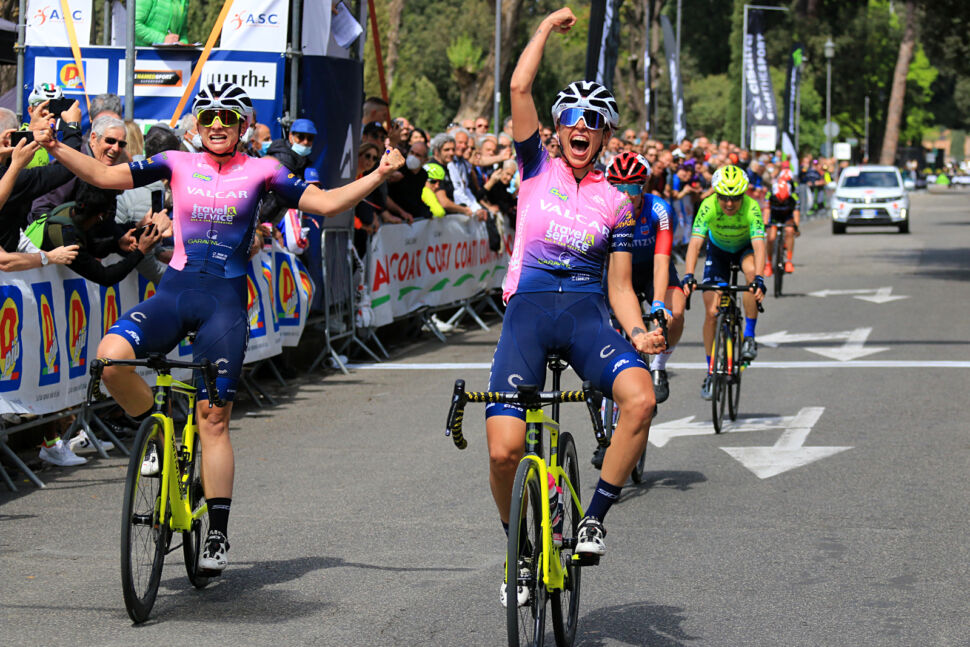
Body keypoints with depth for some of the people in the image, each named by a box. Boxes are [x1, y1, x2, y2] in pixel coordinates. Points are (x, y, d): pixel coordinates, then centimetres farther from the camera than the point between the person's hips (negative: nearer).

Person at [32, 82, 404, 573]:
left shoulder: (260, 172, 5)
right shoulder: (177, 164, 7)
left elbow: (327, 203, 4)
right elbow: (104, 176, 4)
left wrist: (379, 174, -6)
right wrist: (54, 148, -7)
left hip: (225, 299, -1)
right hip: (174, 291, 2)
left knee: (213, 419, -5)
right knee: (111, 355, -26)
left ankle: (218, 533, 3)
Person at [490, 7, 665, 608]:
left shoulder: (615, 203, 14)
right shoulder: (539, 168, 12)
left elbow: (620, 285, 12)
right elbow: (520, 87, 1)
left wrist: (639, 332, -6)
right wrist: (549, 27, 10)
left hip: (587, 313, 1)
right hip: (528, 309, -1)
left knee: (641, 399, -29)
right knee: (504, 451, -17)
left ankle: (594, 518, -11)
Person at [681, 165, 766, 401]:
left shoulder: (751, 208, -34)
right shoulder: (708, 206, -32)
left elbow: (759, 244, -42)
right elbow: (695, 242, -38)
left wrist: (759, 278, -57)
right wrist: (689, 276, -52)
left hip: (745, 247, -1)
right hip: (718, 249, 1)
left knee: (751, 272, -36)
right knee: (711, 312, -9)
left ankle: (749, 337, -21)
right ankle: (711, 373, 4)